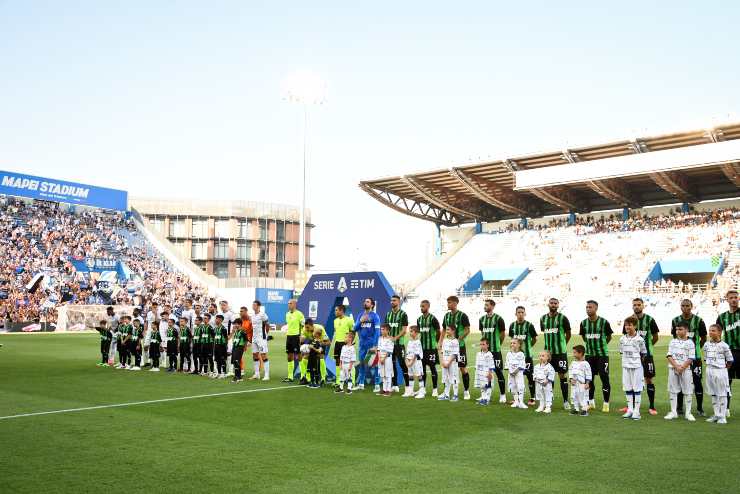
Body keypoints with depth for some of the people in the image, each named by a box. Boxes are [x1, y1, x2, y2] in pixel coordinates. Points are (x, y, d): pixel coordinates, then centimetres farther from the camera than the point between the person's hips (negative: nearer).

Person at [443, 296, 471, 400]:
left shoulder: (462, 315, -8)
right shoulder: (447, 316, 11)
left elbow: (467, 330, -10)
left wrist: (458, 339, -18)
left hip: (459, 345, -6)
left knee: (463, 368, -2)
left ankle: (466, 391, 8)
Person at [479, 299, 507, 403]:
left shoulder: (498, 319, -8)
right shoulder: (482, 319, 9)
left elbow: (503, 334, -2)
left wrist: (497, 344, 7)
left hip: (495, 350, -6)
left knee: (499, 371, -2)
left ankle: (502, 395, 6)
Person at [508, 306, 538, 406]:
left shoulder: (529, 325, -7)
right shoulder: (512, 325, 6)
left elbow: (534, 339, 2)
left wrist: (527, 347, 7)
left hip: (527, 354, -4)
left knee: (529, 375, 0)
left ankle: (532, 398, 8)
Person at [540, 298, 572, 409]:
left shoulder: (562, 318, -5)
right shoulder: (543, 319, 8)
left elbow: (568, 334, 4)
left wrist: (562, 345, 9)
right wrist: (549, 345, 14)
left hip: (560, 352, -4)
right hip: (548, 352, 4)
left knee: (563, 375, 0)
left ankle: (565, 401, 7)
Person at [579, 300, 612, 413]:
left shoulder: (604, 322, -10)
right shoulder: (584, 323, 1)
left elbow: (609, 336, 3)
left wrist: (602, 345, 9)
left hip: (602, 354, -4)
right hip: (589, 354, 4)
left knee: (604, 378, -4)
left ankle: (606, 403, 6)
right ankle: (591, 402, 22)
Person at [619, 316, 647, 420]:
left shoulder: (639, 339, -8)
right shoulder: (622, 339, 4)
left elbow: (643, 353, -1)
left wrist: (637, 360, -1)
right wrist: (626, 360, 5)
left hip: (636, 366, -4)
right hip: (625, 366, 4)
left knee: (637, 388, 1)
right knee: (628, 388, 9)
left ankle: (636, 411, 7)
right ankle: (630, 410, 17)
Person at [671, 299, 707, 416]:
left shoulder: (698, 320, -2)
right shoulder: (676, 320, 5)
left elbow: (704, 338, 7)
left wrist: (696, 348, 7)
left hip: (695, 356, -2)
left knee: (697, 381, -1)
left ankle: (700, 408, 10)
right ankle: (680, 407, 16)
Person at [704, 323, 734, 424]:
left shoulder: (723, 345, -11)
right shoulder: (707, 344, 5)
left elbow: (730, 360, -4)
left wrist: (724, 368, -3)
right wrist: (710, 366, 9)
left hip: (720, 371, -6)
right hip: (709, 370, 6)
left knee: (722, 394, 2)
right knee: (713, 394, 12)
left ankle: (722, 417, 8)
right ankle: (716, 415, 21)